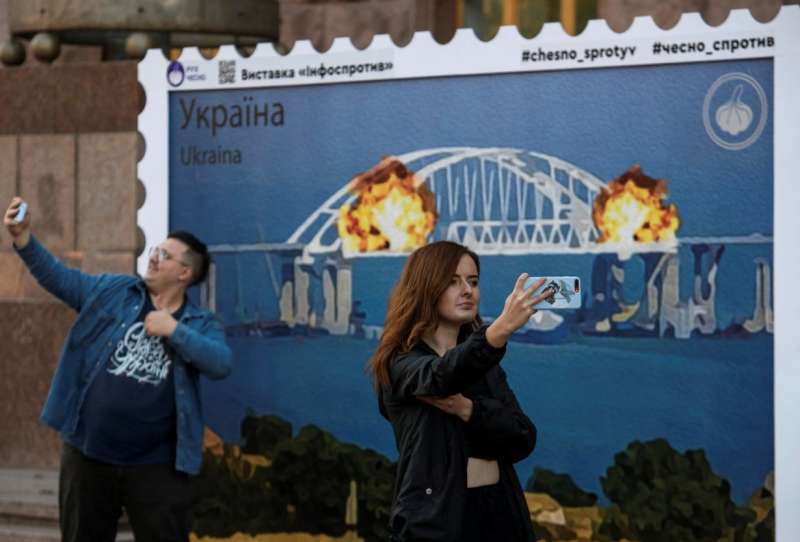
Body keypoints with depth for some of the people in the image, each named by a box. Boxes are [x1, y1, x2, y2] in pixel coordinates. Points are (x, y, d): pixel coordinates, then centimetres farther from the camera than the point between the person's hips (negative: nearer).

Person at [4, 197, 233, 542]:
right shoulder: (114, 292, 7)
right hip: (87, 456, 2)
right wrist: (23, 238, -14)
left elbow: (221, 364, -14)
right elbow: (60, 278, 0)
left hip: (156, 465, -2)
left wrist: (174, 330, -15)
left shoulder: (201, 325, 3)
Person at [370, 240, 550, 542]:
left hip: (498, 514, 5)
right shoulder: (402, 364, -6)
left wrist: (469, 409, -18)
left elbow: (523, 440, -1)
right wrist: (502, 328, -43)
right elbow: (443, 376, -28)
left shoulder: (483, 366, 10)